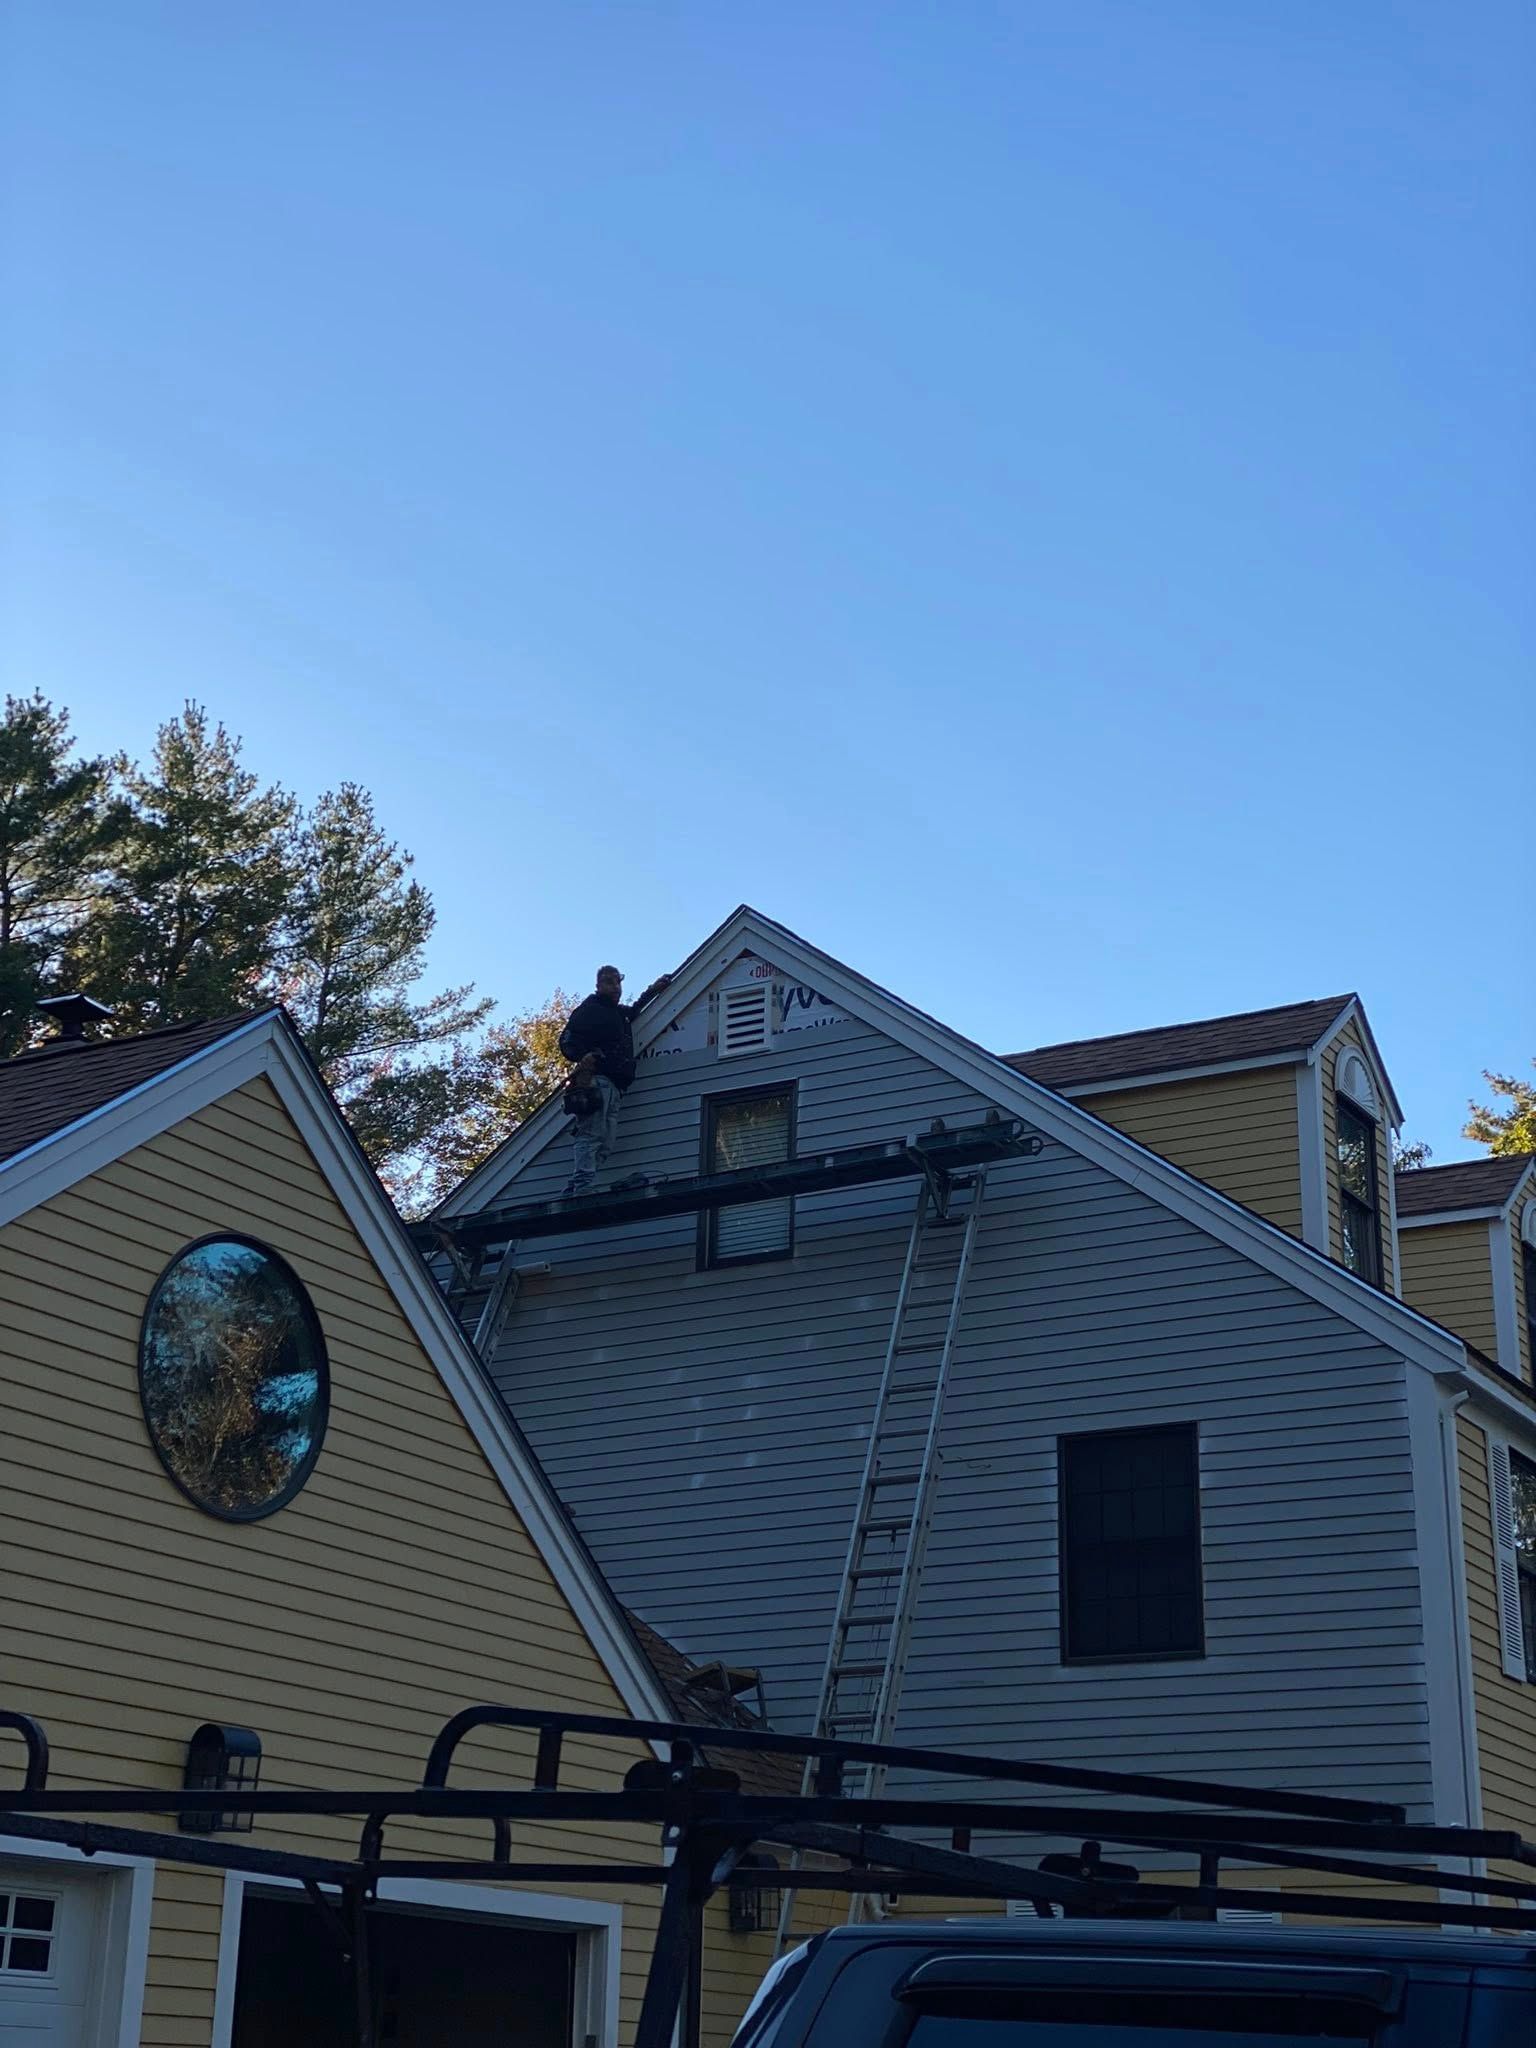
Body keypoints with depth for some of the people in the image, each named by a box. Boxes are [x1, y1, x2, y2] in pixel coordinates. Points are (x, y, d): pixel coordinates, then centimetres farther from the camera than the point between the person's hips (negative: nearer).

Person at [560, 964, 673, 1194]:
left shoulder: (619, 1012, 27)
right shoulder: (588, 1010, 3)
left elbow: (633, 1013, 52)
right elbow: (567, 1042, -5)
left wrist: (652, 991, 48)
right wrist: (584, 1056, -23)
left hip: (613, 1088, 9)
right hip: (595, 1079, -9)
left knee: (606, 1143, -1)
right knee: (590, 1135, -20)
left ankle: (571, 1192, -6)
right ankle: (584, 1189, -31)